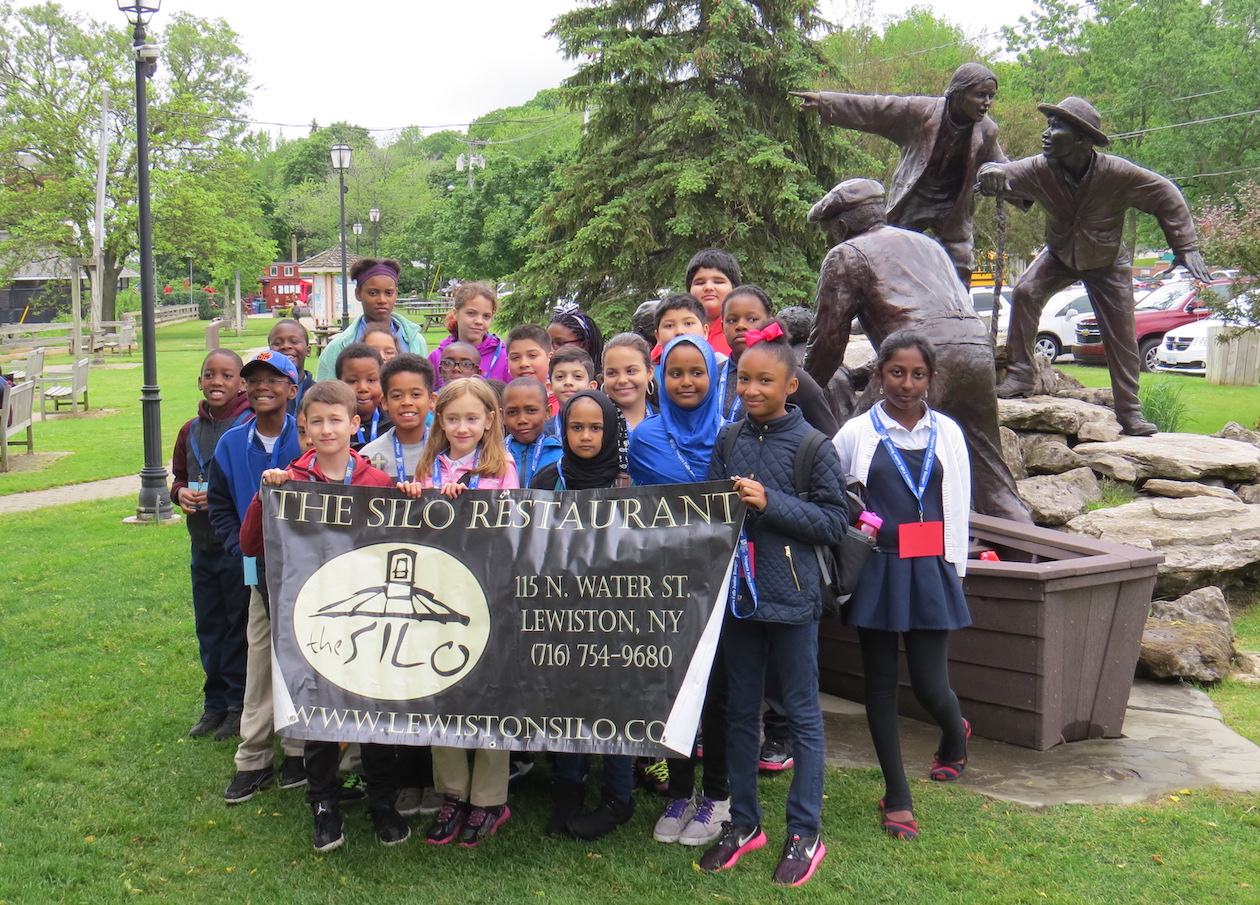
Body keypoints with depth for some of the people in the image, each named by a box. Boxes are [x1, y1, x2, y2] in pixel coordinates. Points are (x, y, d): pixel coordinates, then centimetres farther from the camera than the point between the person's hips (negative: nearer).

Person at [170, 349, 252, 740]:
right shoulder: (191, 431, 10)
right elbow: (179, 477, 20)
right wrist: (181, 493, -1)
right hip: (202, 544, 7)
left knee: (239, 624, 3)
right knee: (208, 625, 14)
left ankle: (239, 705, 16)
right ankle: (215, 704, 26)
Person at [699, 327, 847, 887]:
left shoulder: (812, 445, -7)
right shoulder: (728, 440, 6)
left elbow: (835, 521, -10)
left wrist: (770, 503, -19)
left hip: (791, 594, -5)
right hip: (737, 589, 5)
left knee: (802, 714, 5)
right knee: (740, 711, 14)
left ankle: (805, 833, 16)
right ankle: (743, 822, 27)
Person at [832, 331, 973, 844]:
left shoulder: (946, 433, 7)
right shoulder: (857, 433, 1)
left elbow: (958, 507, 11)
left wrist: (953, 569, 10)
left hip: (929, 572, 0)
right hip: (876, 570, 0)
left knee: (929, 685, -2)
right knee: (880, 683, 6)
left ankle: (955, 735, 35)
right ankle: (897, 796, 19)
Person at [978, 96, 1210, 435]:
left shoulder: (1117, 173, -30)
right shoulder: (1041, 169, -25)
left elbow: (1166, 196, -19)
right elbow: (1008, 175, -34)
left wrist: (1185, 247, -22)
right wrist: (992, 172, -61)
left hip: (1107, 263, -1)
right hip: (1059, 256, 1)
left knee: (1122, 336, 0)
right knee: (1025, 291, -25)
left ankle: (1130, 411, 14)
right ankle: (1019, 375, -15)